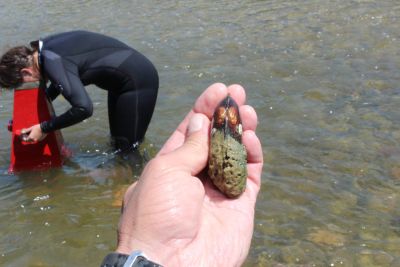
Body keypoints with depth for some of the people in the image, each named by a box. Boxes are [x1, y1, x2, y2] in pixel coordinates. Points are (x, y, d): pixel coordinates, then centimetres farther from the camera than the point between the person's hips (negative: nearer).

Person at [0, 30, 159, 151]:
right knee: (119, 140, 21)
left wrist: (44, 128, -22)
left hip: (138, 80, -10)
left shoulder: (52, 62, -27)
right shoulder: (47, 46, 2)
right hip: (123, 78, 10)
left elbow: (83, 108, -34)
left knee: (128, 147, -2)